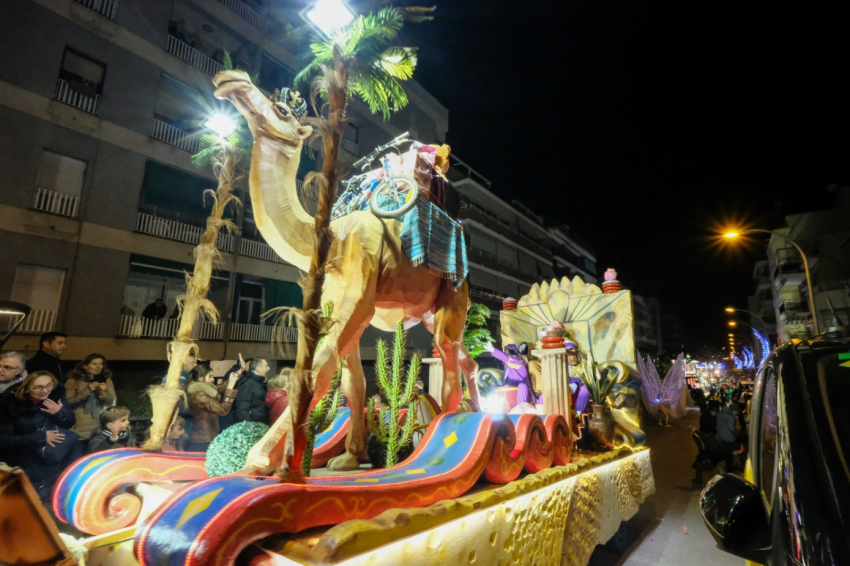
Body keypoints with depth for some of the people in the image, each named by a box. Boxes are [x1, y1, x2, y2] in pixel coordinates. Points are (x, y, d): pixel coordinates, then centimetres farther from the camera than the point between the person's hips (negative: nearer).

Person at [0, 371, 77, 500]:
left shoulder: (57, 395, -5)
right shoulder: (10, 404, -12)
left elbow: (71, 423, 4)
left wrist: (60, 412, -17)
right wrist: (40, 437, -21)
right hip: (31, 462, -2)